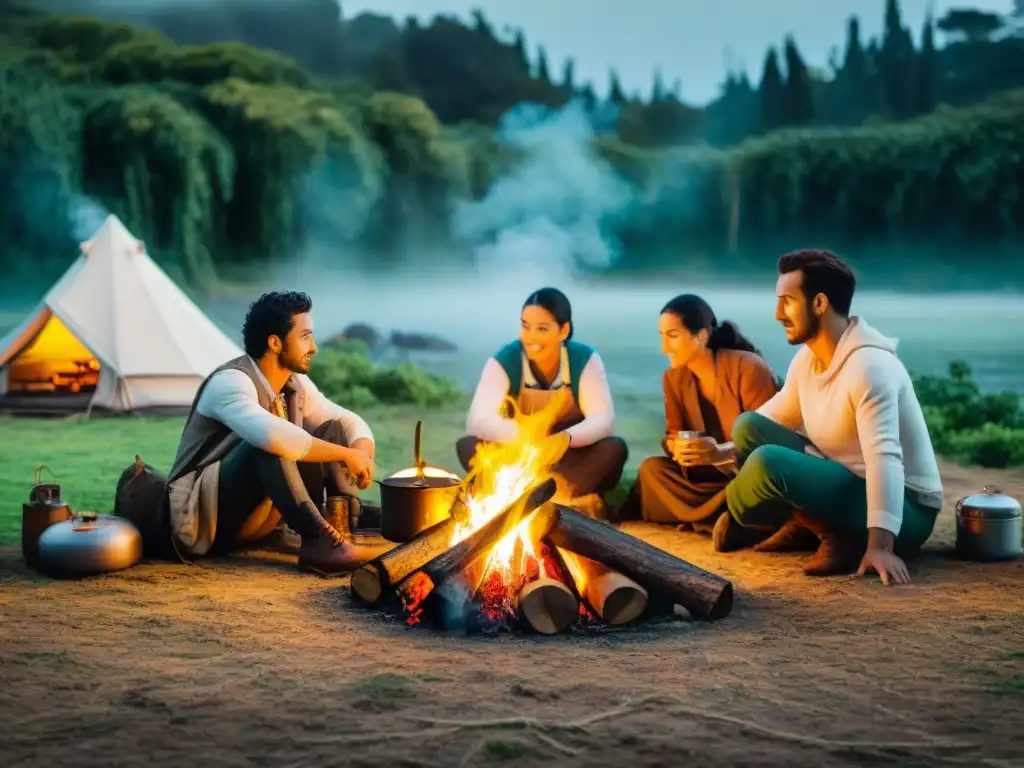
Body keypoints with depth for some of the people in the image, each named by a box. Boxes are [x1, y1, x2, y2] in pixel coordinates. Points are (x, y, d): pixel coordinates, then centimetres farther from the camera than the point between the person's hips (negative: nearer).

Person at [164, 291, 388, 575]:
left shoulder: (295, 384, 4)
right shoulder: (231, 382, -21)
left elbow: (351, 422, 13)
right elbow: (273, 435, -42)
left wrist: (362, 454, -12)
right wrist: (347, 455, -31)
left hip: (260, 517, 8)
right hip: (210, 516, -8)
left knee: (334, 431, -1)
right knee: (268, 445, -34)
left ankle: (341, 530, -19)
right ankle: (319, 541, -37)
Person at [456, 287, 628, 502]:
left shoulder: (585, 359, -10)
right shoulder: (503, 361, -12)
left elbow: (604, 420, -21)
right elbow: (477, 421, -24)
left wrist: (565, 438, -43)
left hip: (569, 460, 0)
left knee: (615, 448, -30)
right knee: (467, 446, -28)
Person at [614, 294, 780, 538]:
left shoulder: (748, 368, -18)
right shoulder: (674, 378, 1)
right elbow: (673, 434, 4)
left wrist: (722, 452, -37)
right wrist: (677, 447, -22)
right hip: (713, 474, 6)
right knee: (652, 469, -15)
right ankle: (725, 517, -19)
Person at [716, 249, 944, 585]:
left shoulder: (868, 366, -24)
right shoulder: (807, 357, 4)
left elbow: (884, 458, -34)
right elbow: (767, 422, 15)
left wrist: (879, 546, -42)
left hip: (904, 510, -9)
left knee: (768, 463, -29)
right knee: (748, 427, 0)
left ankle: (730, 518, 2)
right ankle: (824, 527, -6)